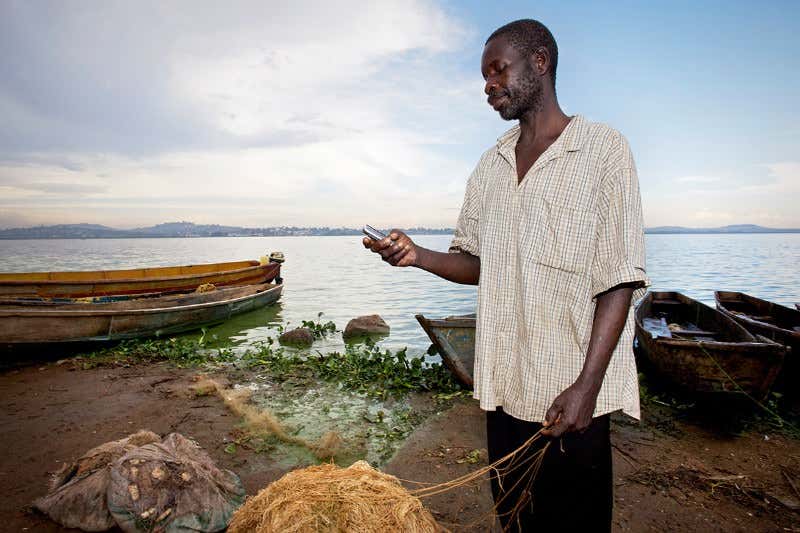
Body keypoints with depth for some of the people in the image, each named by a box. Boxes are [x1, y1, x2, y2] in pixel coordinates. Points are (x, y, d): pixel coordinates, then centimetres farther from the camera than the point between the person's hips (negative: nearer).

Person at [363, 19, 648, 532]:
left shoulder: (604, 150, -6)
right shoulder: (490, 166, 11)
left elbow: (619, 279, -11)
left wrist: (586, 386, -18)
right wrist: (417, 255, -7)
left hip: (571, 392, -5)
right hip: (504, 386, 5)